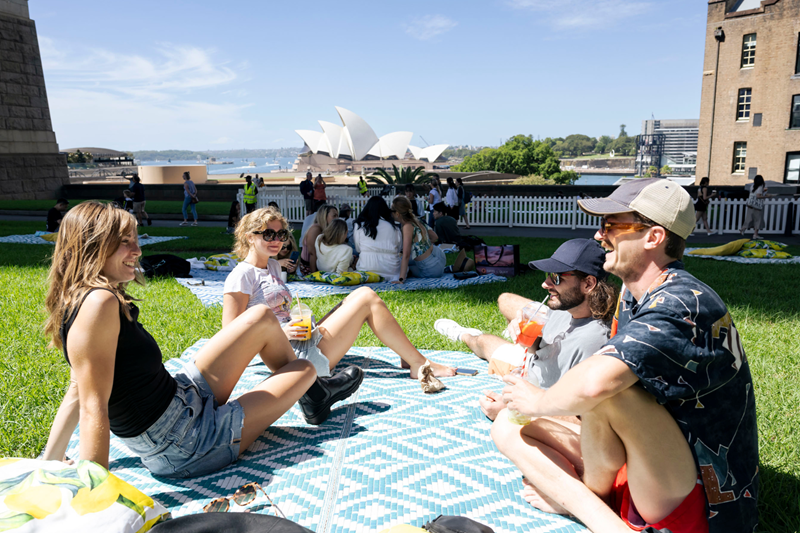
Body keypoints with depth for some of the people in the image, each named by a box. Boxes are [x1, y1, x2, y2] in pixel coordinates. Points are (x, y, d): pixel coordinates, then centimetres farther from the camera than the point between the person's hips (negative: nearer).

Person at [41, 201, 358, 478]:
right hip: (181, 451, -9)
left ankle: (313, 393, 32)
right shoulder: (98, 302, -27)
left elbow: (78, 394, 6)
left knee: (262, 318, 10)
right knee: (305, 369, 5)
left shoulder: (80, 302, 4)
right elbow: (93, 409, -29)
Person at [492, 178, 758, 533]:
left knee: (606, 391, -34)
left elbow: (594, 382, -39)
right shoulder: (632, 296, 6)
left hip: (701, 504, -8)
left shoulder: (682, 304, -24)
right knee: (507, 427, 2)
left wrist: (541, 402, -19)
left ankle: (588, 497, -8)